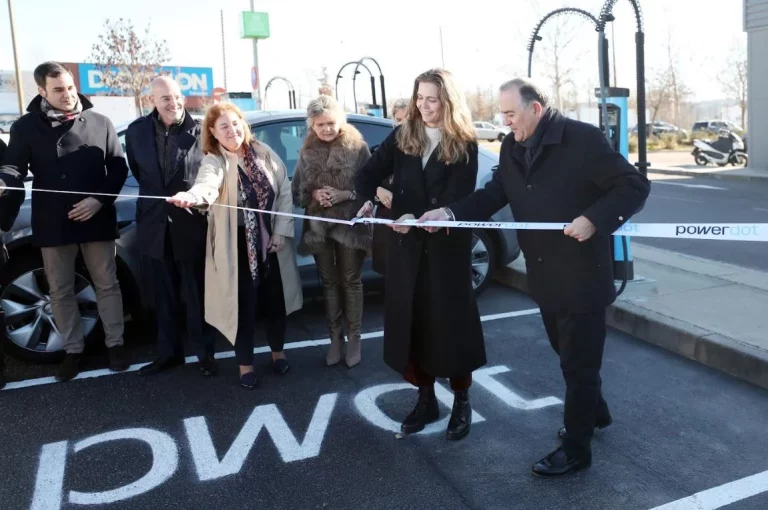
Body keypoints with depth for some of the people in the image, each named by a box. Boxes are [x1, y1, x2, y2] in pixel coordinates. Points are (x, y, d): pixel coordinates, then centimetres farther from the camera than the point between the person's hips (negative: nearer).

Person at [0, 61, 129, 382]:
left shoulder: (99, 123, 3)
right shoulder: (26, 127, 3)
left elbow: (118, 168, 2)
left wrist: (99, 199, -12)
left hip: (96, 219, -1)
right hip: (52, 223, 1)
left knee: (106, 284, 8)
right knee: (61, 291, 9)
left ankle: (115, 344, 21)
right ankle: (73, 350, 24)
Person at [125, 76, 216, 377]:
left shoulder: (199, 131, -10)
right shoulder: (137, 131, 2)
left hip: (191, 226, -4)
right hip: (155, 225, 4)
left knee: (196, 296, 8)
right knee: (163, 297, 15)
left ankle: (205, 354, 24)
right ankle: (168, 353, 30)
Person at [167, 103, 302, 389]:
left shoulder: (264, 154, 0)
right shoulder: (214, 161, -11)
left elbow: (285, 191, 3)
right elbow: (207, 185, -34)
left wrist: (281, 231, -4)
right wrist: (191, 196, -58)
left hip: (271, 240, 3)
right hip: (237, 245, -3)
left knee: (274, 298, 13)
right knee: (244, 303, 2)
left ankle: (277, 352, 35)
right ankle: (246, 364, 20)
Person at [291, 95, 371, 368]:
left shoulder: (358, 147, -9)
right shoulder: (307, 151, 4)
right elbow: (296, 190, 7)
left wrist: (346, 194, -21)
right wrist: (313, 194, -12)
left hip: (350, 224, -3)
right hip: (318, 226, 4)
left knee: (351, 282, 7)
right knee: (329, 283, 12)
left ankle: (354, 338, 19)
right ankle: (335, 337, 24)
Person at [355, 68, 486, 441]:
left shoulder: (464, 146, -5)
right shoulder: (401, 137, 5)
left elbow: (457, 200, -13)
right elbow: (370, 173, 4)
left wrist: (419, 218, -29)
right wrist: (368, 200, -19)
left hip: (447, 248, -3)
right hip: (405, 247, 4)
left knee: (450, 324, 4)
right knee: (410, 324, 9)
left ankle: (461, 402, 22)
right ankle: (426, 399, 26)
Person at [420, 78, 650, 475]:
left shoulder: (583, 138, -16)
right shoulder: (512, 147, 5)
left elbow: (634, 186, -14)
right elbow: (494, 194, 2)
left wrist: (593, 220, -27)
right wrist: (448, 213, -12)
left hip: (581, 275, -7)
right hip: (545, 275, 7)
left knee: (579, 361, 4)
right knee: (568, 354, 22)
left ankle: (576, 446, 20)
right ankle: (594, 411, 46)